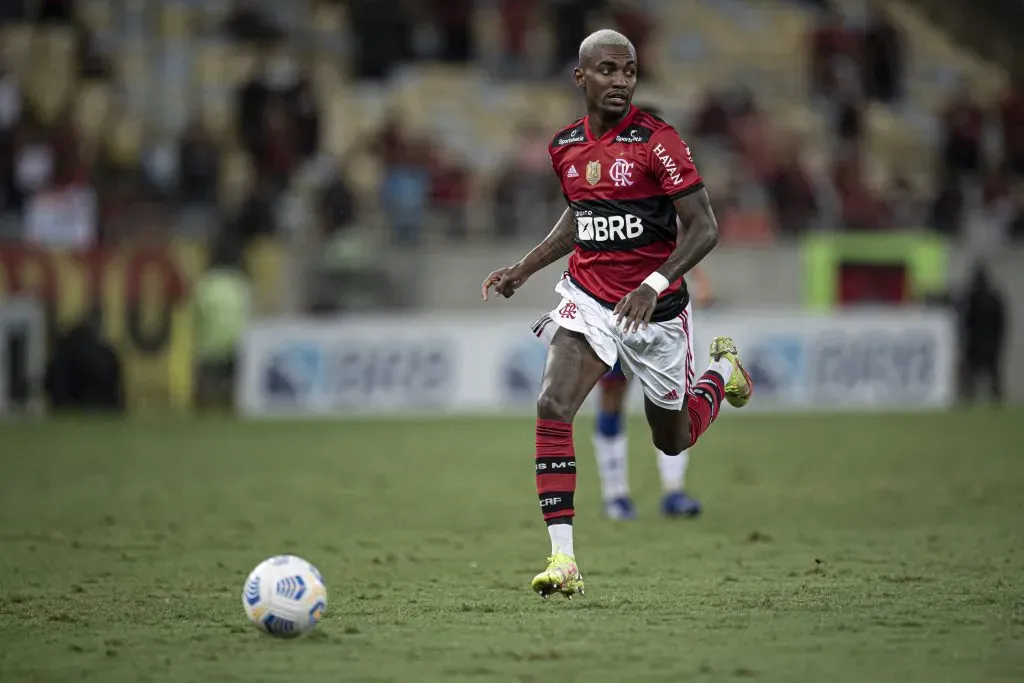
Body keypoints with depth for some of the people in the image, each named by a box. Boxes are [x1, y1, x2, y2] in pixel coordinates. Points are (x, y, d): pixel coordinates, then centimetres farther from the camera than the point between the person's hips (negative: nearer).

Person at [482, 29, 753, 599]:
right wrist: (524, 269, 12)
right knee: (552, 408, -22)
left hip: (655, 310, -3)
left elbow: (704, 229, -17)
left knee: (674, 440, 16)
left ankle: (723, 368, 50)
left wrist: (654, 285, -30)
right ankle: (563, 558, -21)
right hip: (588, 297, 3)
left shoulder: (657, 140, -16)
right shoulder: (566, 146, 2)